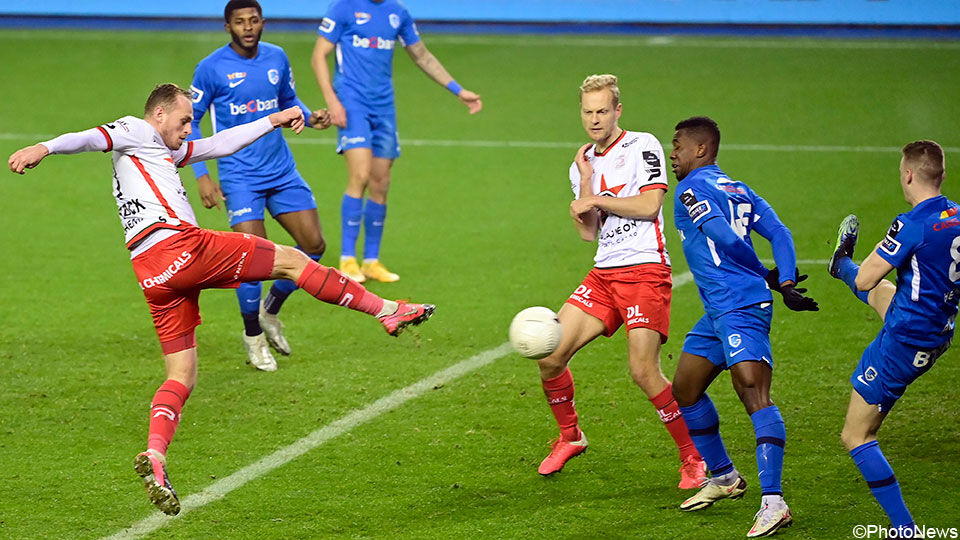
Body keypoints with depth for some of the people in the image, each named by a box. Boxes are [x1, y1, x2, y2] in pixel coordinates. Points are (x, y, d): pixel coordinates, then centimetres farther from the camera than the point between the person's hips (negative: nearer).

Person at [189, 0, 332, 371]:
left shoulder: (277, 58, 4)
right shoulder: (211, 68, -8)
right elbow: (189, 122, -2)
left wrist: (311, 117, -2)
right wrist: (201, 175, -9)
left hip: (282, 172, 5)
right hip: (239, 177, -5)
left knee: (314, 245, 0)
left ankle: (270, 310, 23)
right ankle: (253, 336, 10)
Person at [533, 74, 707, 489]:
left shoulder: (642, 146, -2)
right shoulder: (582, 164, 17)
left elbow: (649, 204, -13)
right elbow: (588, 233, 10)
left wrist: (598, 200, -6)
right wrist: (585, 184, -1)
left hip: (645, 271, -7)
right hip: (604, 274, 7)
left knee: (643, 372, -16)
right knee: (549, 354, -3)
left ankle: (693, 459, -2)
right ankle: (570, 437, 20)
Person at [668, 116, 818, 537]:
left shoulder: (691, 190, -7)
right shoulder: (736, 188, 20)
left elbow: (726, 238, -18)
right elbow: (779, 234, 10)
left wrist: (768, 279, -7)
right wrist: (785, 284, -2)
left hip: (739, 308, -11)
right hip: (719, 312, 11)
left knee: (753, 392, -19)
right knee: (685, 391, 21)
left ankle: (773, 502, -30)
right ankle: (723, 478, 35)